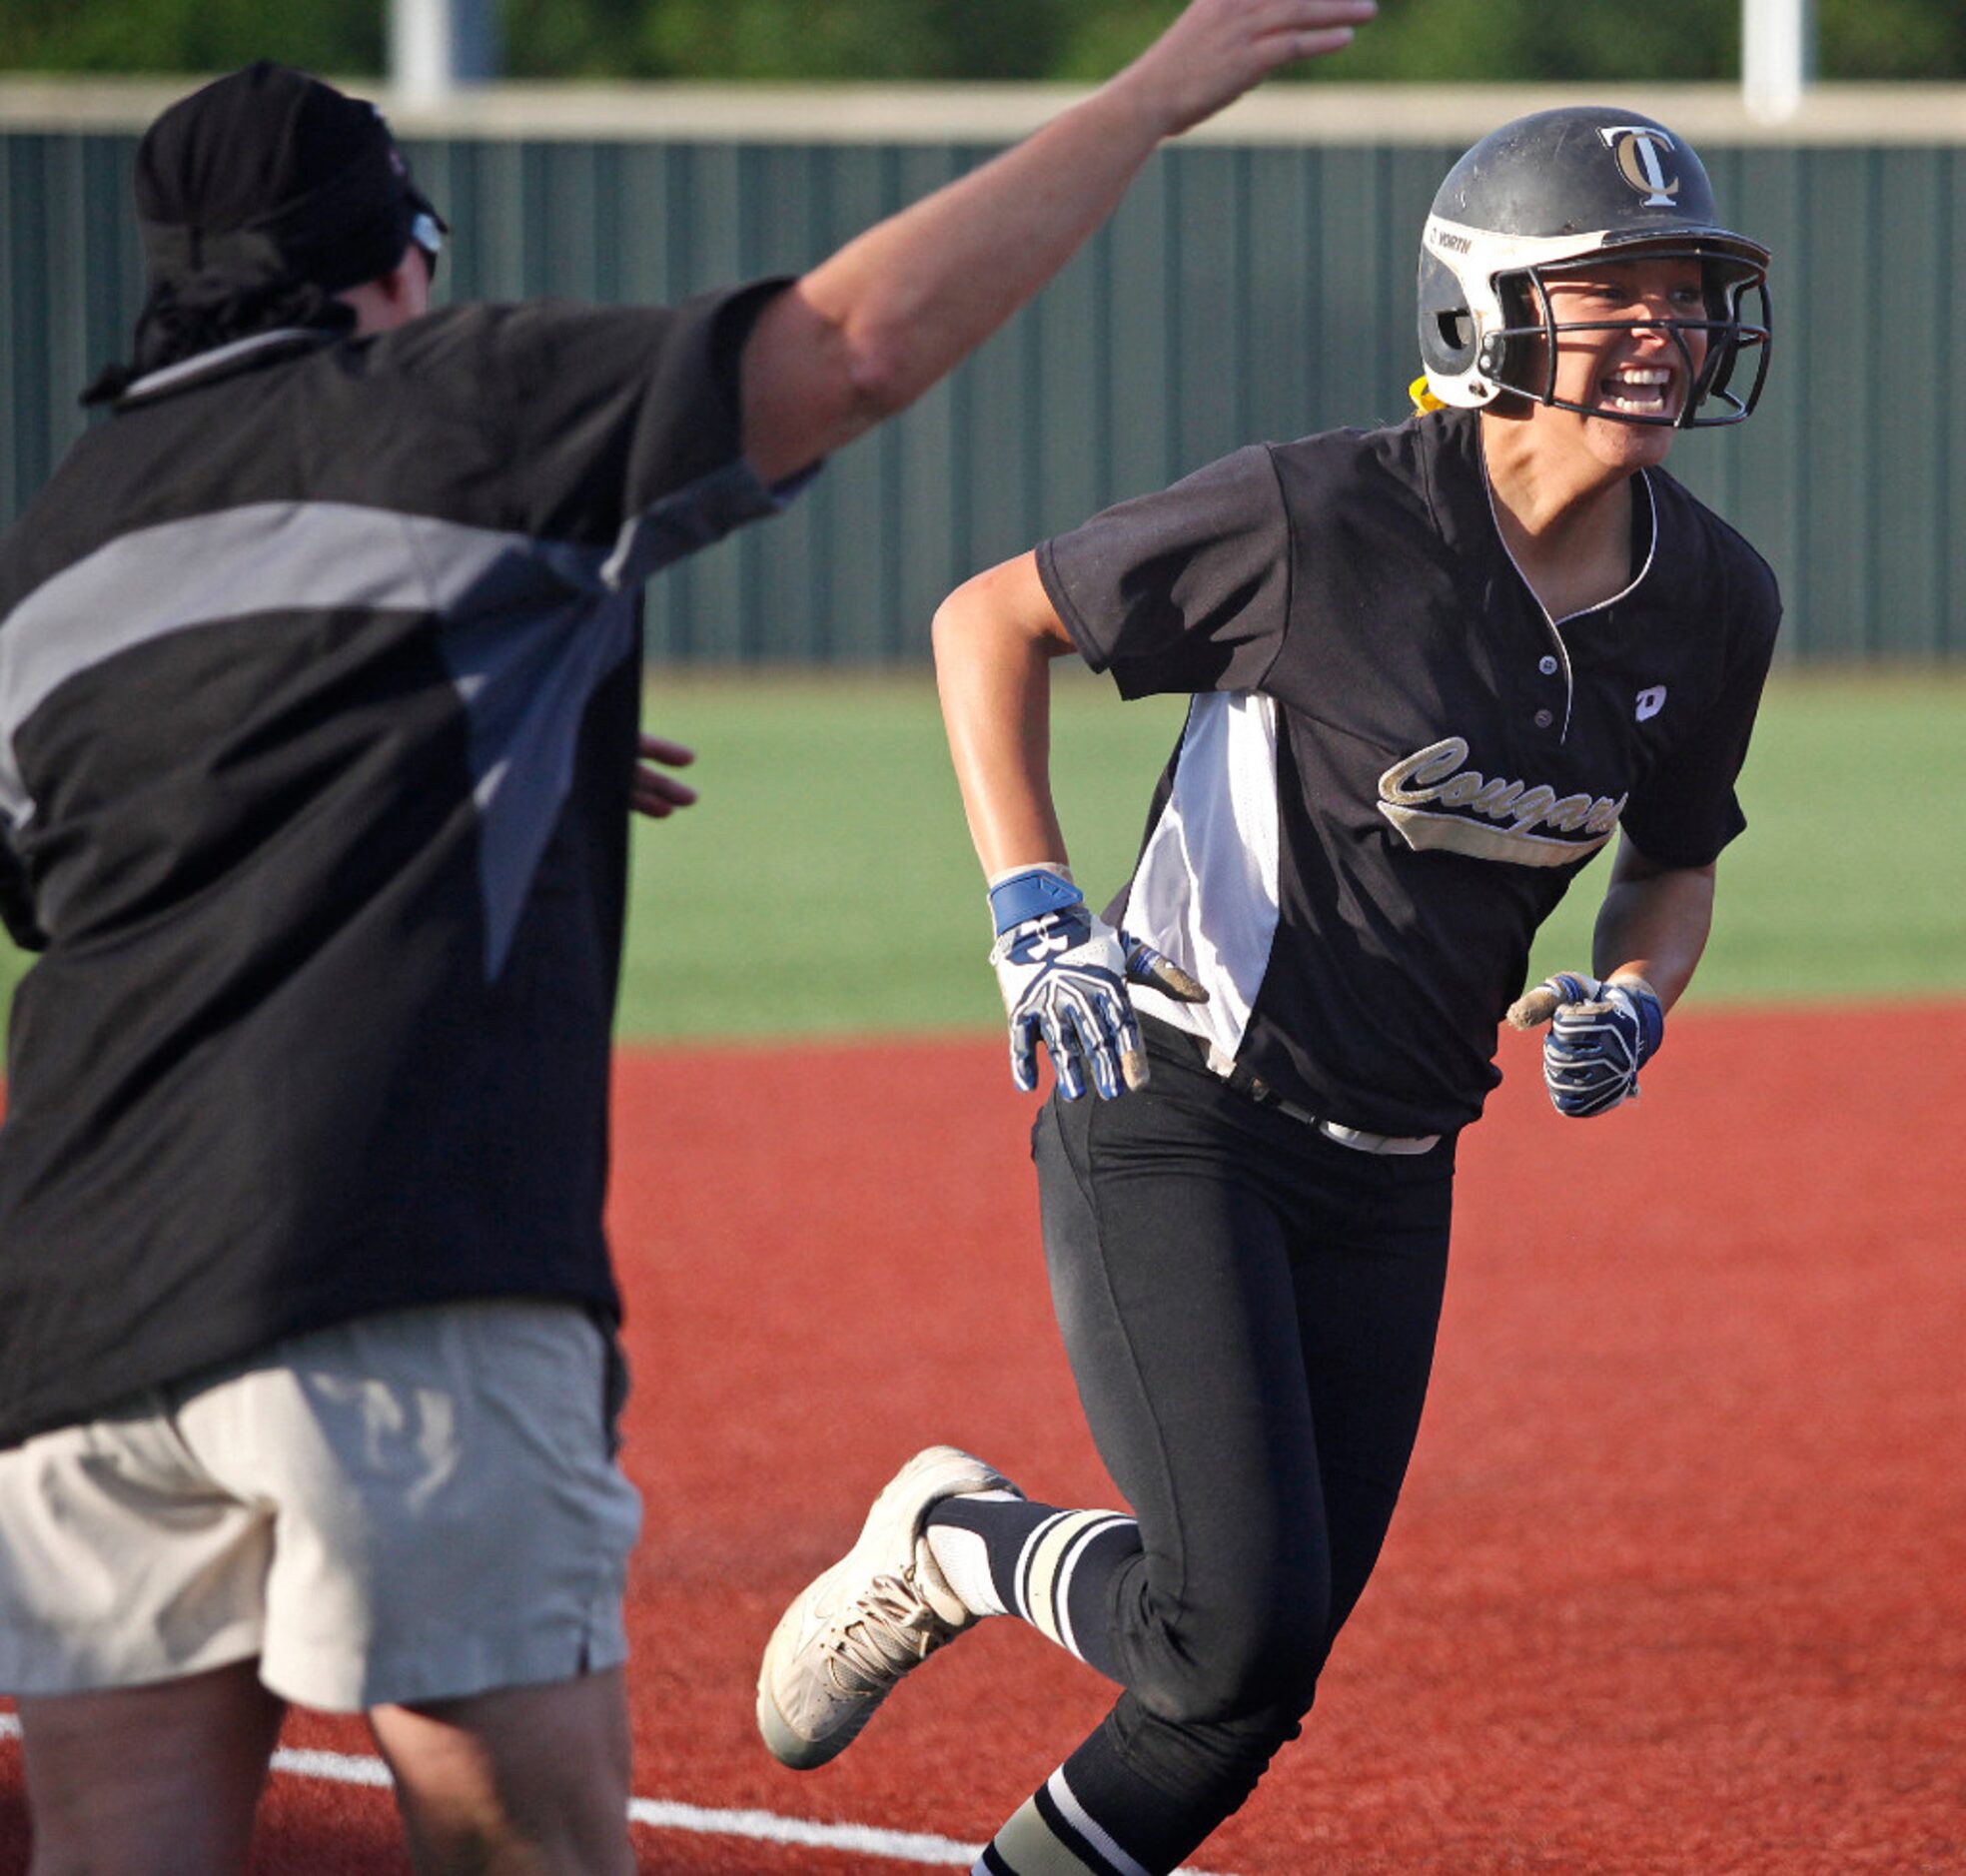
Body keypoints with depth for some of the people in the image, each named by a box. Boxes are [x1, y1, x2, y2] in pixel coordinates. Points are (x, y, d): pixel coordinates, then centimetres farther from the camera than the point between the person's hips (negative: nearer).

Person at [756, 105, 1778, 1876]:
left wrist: (1631, 1003, -7)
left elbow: (1674, 866, 16)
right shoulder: (1324, 520, -19)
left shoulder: (1714, 600, -2)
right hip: (1176, 1117, -6)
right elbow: (989, 618, -7)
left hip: (1390, 1179, 6)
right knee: (1244, 1617, -17)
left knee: (1262, 1668, 7)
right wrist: (1033, 914, -17)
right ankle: (951, 1547, 12)